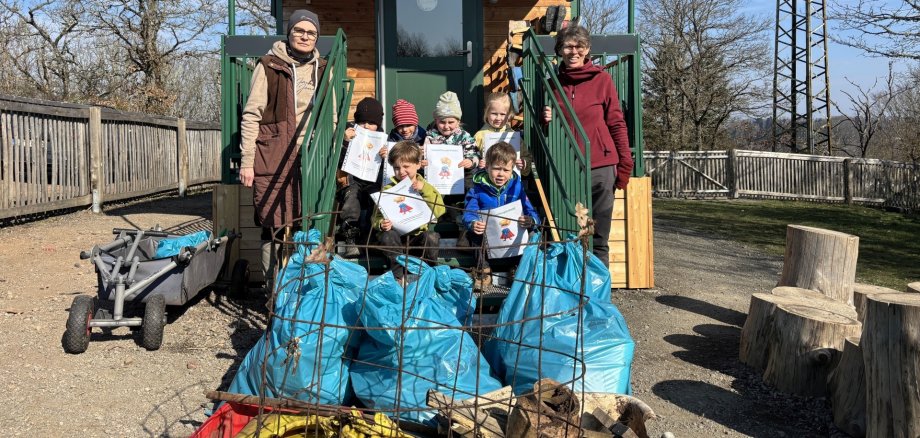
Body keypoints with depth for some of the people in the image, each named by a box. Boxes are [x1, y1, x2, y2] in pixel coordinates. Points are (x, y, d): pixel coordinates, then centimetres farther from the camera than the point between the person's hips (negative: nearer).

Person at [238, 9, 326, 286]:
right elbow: (251, 116, 0)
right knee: (275, 226, -3)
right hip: (275, 159, -3)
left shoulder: (323, 69, 14)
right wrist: (247, 161, -6)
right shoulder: (269, 66, 2)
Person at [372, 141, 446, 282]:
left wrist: (424, 190, -14)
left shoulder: (426, 188, 11)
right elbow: (377, 217, 5)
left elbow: (439, 211, -6)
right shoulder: (388, 189, 10)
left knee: (432, 237, -30)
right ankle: (399, 276, -21)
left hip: (418, 235, 0)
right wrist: (381, 224, -20)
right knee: (388, 236, -32)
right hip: (397, 235, 0)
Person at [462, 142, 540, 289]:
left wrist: (531, 221, -29)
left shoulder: (517, 187, 2)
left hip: (513, 235, 1)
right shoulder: (478, 189, -1)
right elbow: (468, 213, -9)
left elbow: (531, 212, -3)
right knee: (474, 234, -30)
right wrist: (472, 224, -34)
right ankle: (483, 270, -16)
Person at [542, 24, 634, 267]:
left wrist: (624, 165, -3)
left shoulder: (601, 79, 2)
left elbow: (617, 124, 2)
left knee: (598, 239, 2)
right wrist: (546, 120, -1)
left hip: (600, 167, -2)